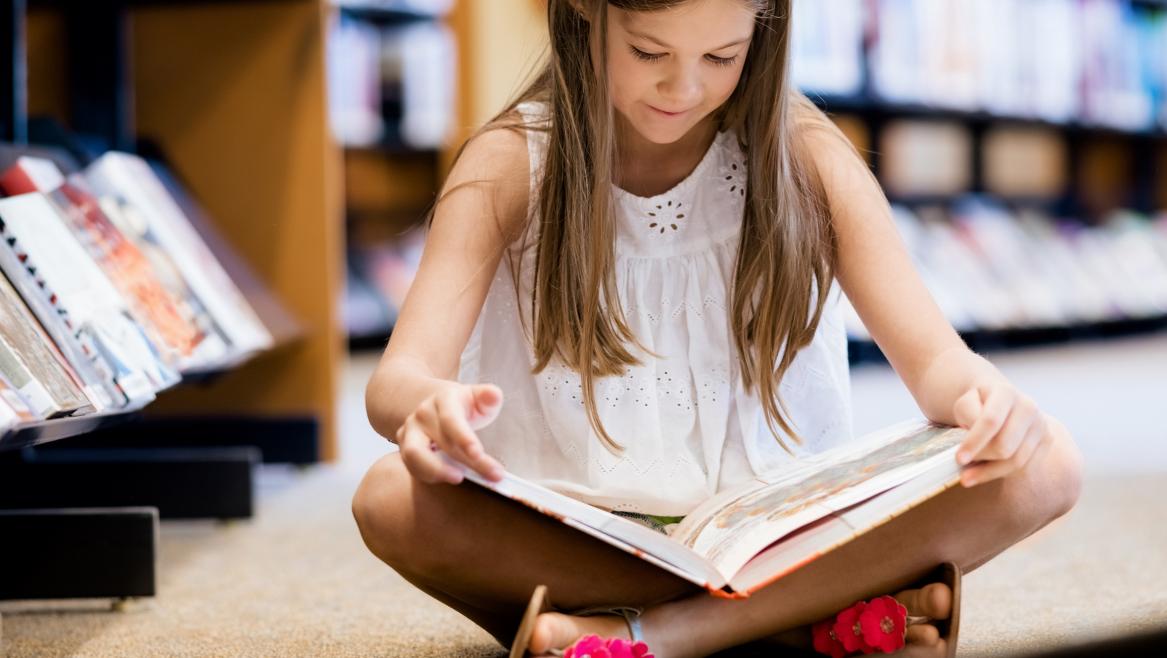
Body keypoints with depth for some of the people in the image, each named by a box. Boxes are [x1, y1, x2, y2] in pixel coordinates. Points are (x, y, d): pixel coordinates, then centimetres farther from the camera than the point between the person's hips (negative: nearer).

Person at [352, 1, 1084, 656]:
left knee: (1044, 465, -22)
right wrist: (432, 407, -42)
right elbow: (395, 382, -16)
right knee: (393, 498, -32)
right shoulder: (511, 164, -6)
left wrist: (980, 393, -33)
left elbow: (932, 357, -7)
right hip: (582, 539, 0)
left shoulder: (804, 158, -3)